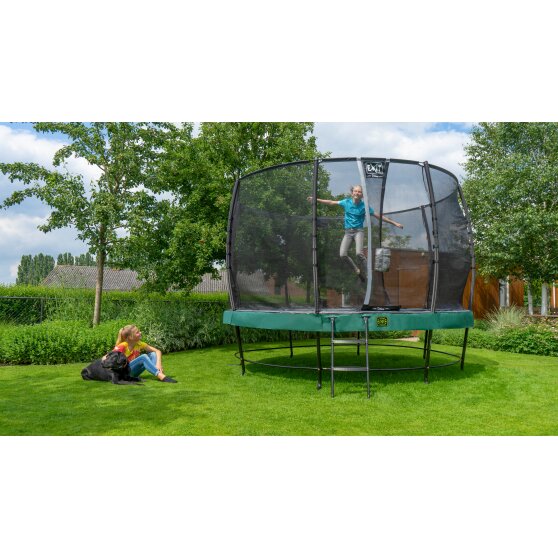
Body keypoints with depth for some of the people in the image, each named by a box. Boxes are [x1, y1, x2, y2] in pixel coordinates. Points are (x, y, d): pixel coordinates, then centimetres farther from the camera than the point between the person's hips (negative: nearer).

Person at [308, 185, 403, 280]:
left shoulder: (365, 206, -3)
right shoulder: (346, 202, 3)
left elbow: (379, 217, 0)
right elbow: (331, 202, 10)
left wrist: (394, 223, -1)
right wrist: (316, 199, 9)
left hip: (358, 231, -3)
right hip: (348, 232, 3)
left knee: (359, 253, -26)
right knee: (342, 255, -13)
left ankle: (364, 275, -7)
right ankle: (357, 270, 11)